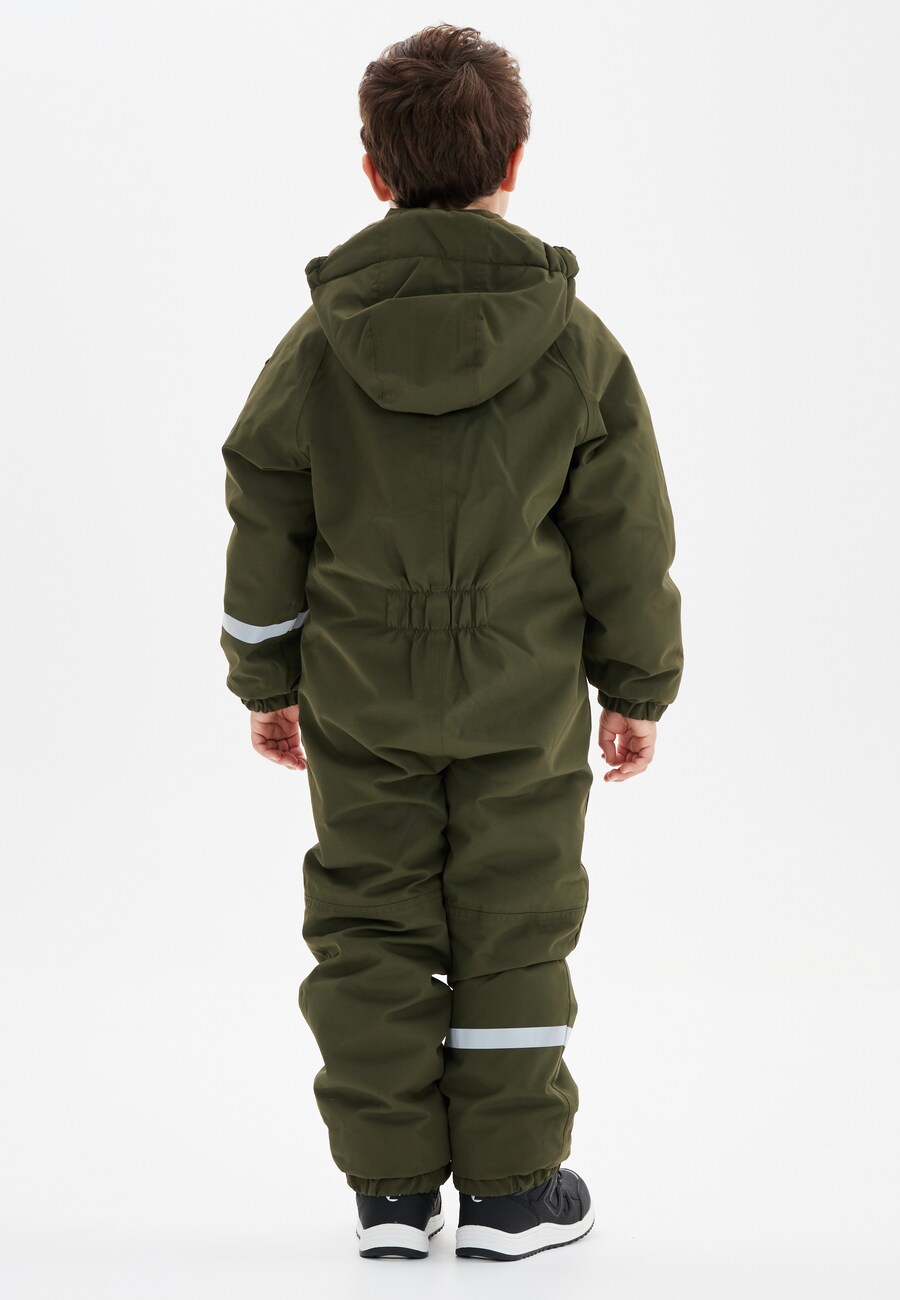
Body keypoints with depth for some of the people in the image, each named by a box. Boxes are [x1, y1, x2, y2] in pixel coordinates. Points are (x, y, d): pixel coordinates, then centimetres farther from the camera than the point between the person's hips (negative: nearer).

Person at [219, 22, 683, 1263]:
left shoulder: (318, 345, -4)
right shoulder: (576, 344, -7)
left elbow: (264, 529, 1)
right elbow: (629, 541, -3)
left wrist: (267, 680, 12)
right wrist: (640, 685, 8)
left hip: (357, 697, 1)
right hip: (524, 700, -1)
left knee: (368, 926, 10)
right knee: (512, 929, 8)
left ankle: (389, 1185, 14)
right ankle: (512, 1186, 14)